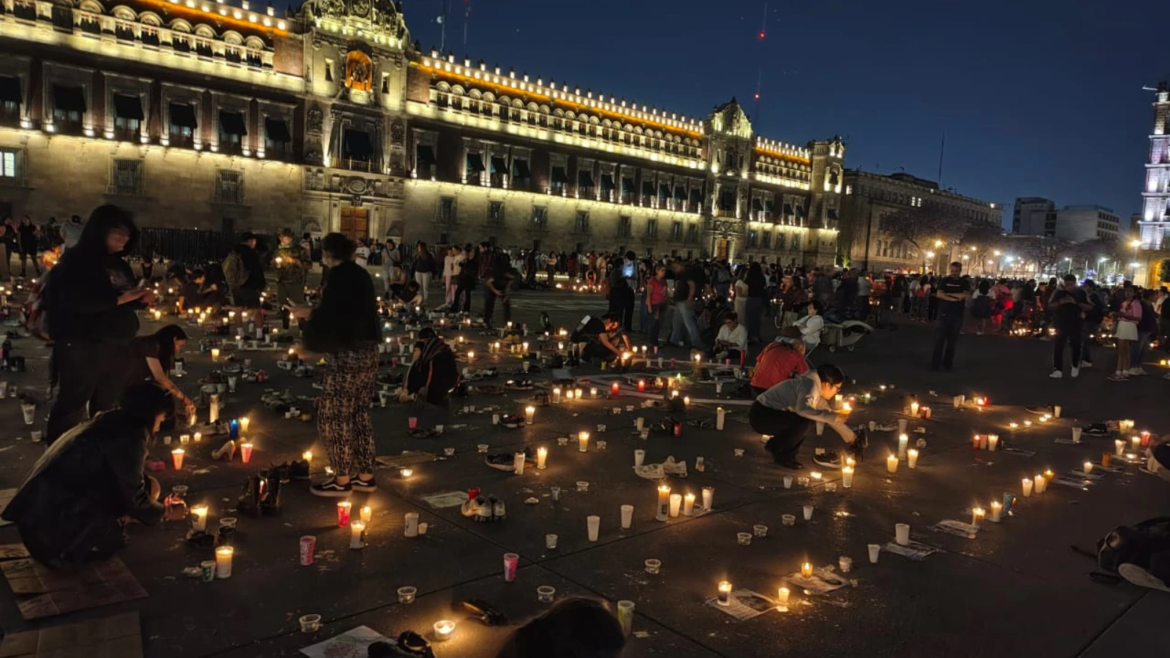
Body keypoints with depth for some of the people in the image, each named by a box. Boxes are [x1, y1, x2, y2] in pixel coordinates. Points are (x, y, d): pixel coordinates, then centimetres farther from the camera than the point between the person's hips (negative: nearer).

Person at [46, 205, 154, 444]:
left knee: (106, 406, 17)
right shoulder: (76, 260, -9)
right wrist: (118, 299, -23)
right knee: (72, 405, -1)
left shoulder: (121, 265, 14)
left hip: (117, 345, 7)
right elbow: (73, 301, -21)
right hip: (82, 345, -7)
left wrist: (140, 299, 1)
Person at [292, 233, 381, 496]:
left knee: (332, 418, 2)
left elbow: (329, 317, -14)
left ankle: (342, 480, 10)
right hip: (368, 353, 9)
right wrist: (310, 312, 31)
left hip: (347, 356, -9)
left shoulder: (339, 277, -14)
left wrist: (309, 343, 4)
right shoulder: (360, 275, 11)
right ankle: (365, 476, 21)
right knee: (359, 414, 15)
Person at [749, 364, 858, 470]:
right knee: (804, 421, -24)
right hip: (760, 415, -10)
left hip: (770, 414, 10)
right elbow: (802, 409, -37)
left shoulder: (817, 394, 11)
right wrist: (832, 416, -30)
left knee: (809, 417, 14)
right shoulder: (810, 385, -18)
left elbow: (831, 417, 23)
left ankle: (775, 445, 17)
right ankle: (782, 455, -5)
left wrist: (852, 439, 27)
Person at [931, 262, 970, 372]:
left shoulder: (964, 282, 5)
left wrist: (948, 294, -11)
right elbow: (939, 294, -8)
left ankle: (948, 363, 13)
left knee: (952, 340, 5)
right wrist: (955, 298, -15)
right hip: (944, 314, -1)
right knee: (939, 339, -4)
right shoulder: (944, 280, 4)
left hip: (957, 315, 1)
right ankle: (935, 364, -2)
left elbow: (966, 295, -12)